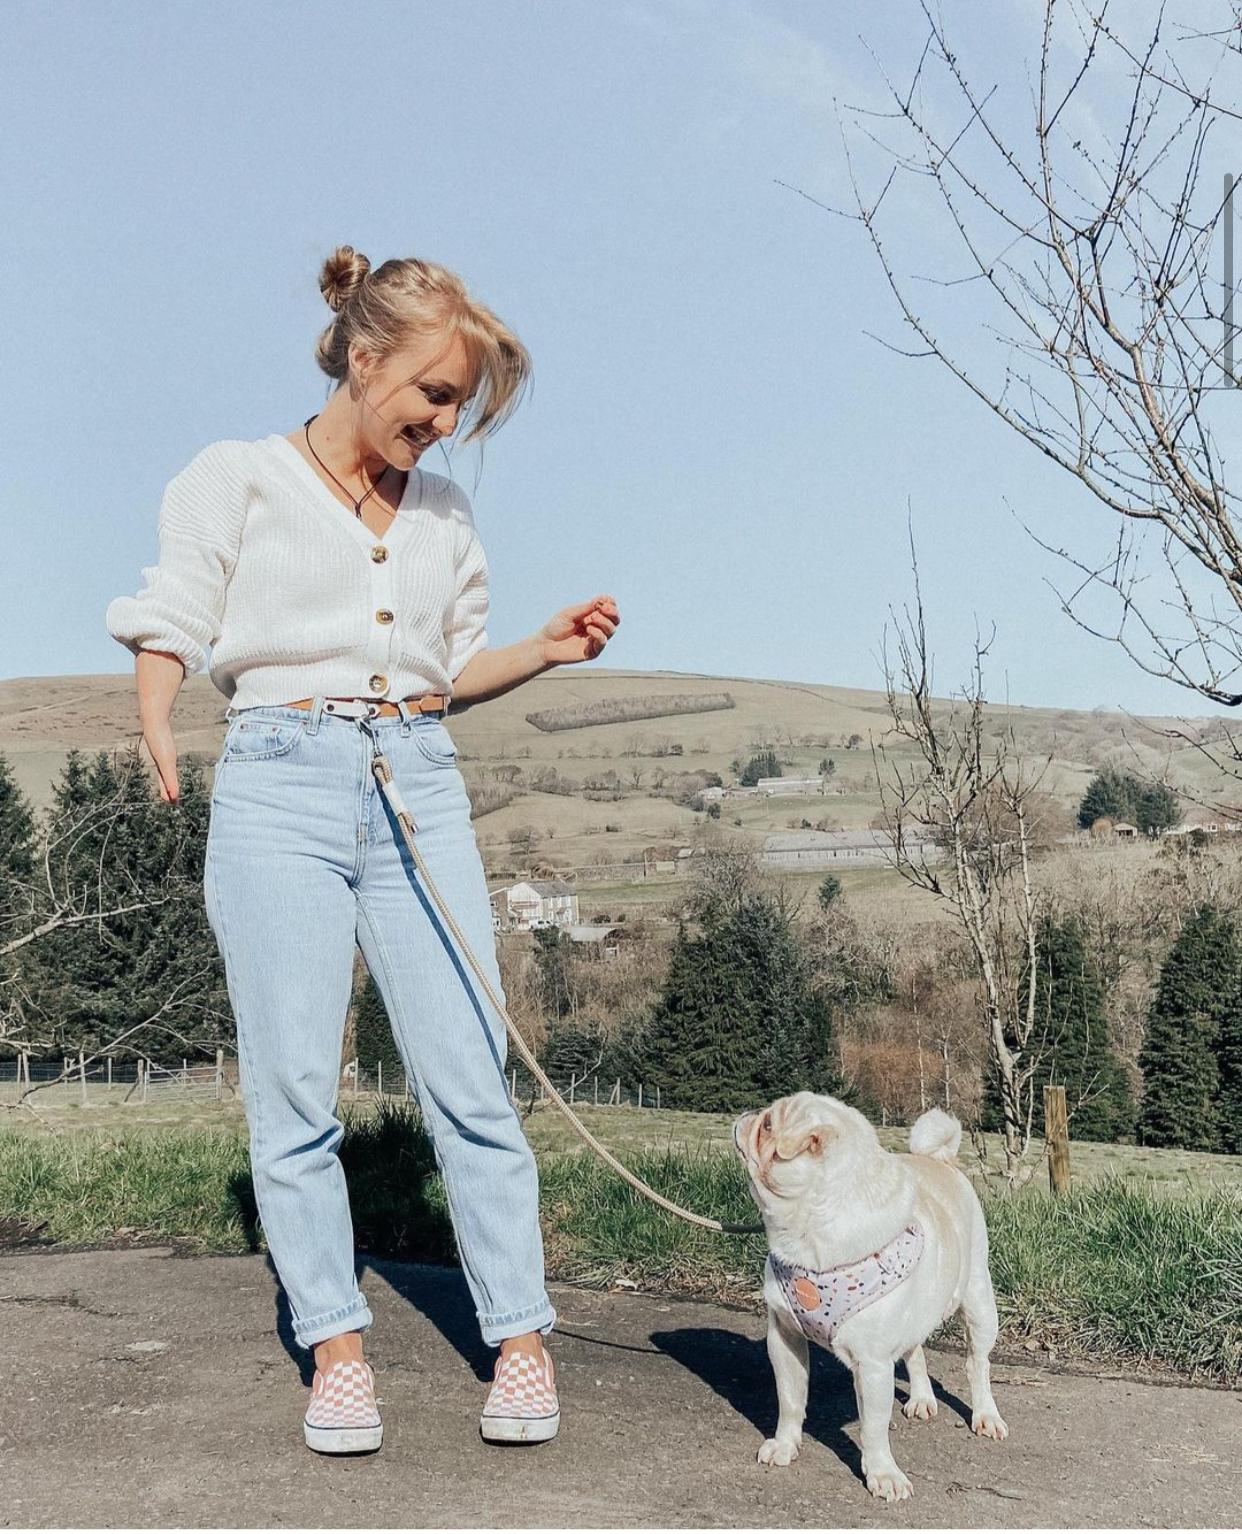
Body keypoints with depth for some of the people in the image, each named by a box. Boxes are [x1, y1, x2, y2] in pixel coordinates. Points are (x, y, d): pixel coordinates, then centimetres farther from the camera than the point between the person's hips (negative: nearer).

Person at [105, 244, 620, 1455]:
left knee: (468, 1078, -2)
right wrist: (154, 729, -16)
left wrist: (551, 649, 6)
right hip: (280, 782, -3)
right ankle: (336, 1349, 10)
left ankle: (520, 1338, 8)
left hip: (417, 787, 3)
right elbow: (171, 625, 3)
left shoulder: (444, 513, 18)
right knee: (292, 1087, -1)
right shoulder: (236, 481, 5)